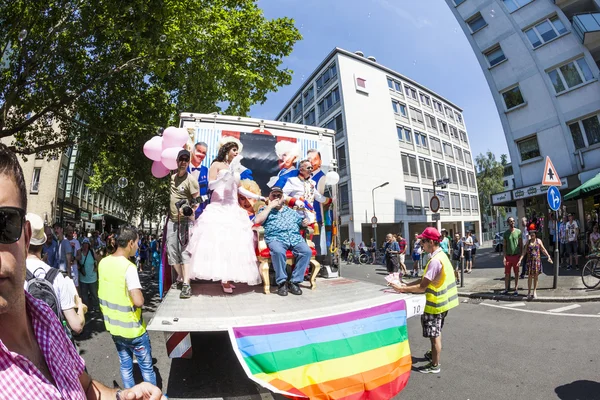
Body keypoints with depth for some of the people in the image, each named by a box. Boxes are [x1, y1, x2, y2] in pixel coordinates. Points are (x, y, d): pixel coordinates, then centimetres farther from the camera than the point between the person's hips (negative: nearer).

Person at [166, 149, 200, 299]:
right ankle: (180, 278, 24)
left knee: (185, 251, -12)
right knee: (172, 251, 9)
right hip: (172, 219, 7)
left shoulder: (191, 180, -10)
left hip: (185, 219, -7)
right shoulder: (172, 177, 10)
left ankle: (186, 284, -13)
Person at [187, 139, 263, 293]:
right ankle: (222, 278, -7)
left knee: (232, 242, -2)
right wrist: (226, 176, -16)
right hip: (218, 208, -5)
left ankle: (225, 278, 2)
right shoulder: (216, 165, 5)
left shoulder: (235, 168, 20)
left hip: (233, 209, 6)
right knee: (218, 240, -11)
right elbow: (211, 185, -5)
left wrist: (257, 197, 16)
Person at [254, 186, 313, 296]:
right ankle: (282, 282, -19)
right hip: (276, 238, -3)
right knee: (278, 252, -37)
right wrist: (270, 206, 3)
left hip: (296, 238, 3)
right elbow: (257, 221, 2)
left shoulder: (291, 211, 31)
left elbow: (301, 221, 28)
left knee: (307, 251, -26)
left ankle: (295, 281, -15)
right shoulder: (265, 209, 21)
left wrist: (305, 222, 3)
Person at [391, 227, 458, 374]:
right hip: (442, 300, 10)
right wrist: (407, 285, 0)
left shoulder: (435, 261, -28)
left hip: (435, 303, -9)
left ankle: (434, 365, 23)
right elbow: (425, 279, 6)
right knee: (436, 332, 27)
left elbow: (422, 287, -26)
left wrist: (402, 289, -17)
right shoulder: (441, 255, 3)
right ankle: (434, 353, 46)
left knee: (434, 335, 7)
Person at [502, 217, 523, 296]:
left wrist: (521, 256, -2)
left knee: (516, 273, 8)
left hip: (516, 256, -1)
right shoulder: (505, 233, 2)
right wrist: (504, 257, -4)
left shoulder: (518, 232, -1)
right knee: (507, 273, 4)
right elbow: (504, 246, 4)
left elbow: (521, 245, 3)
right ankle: (506, 289, 12)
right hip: (508, 256, 1)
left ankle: (516, 289, 17)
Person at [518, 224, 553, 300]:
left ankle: (535, 291, 19)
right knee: (530, 276, 1)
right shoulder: (528, 242, 3)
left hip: (537, 260, 0)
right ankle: (529, 292, 9)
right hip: (530, 261, 0)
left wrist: (548, 257, -5)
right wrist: (520, 259, -5)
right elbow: (524, 251, 2)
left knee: (536, 276, 7)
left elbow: (543, 250, 7)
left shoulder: (539, 241, 3)